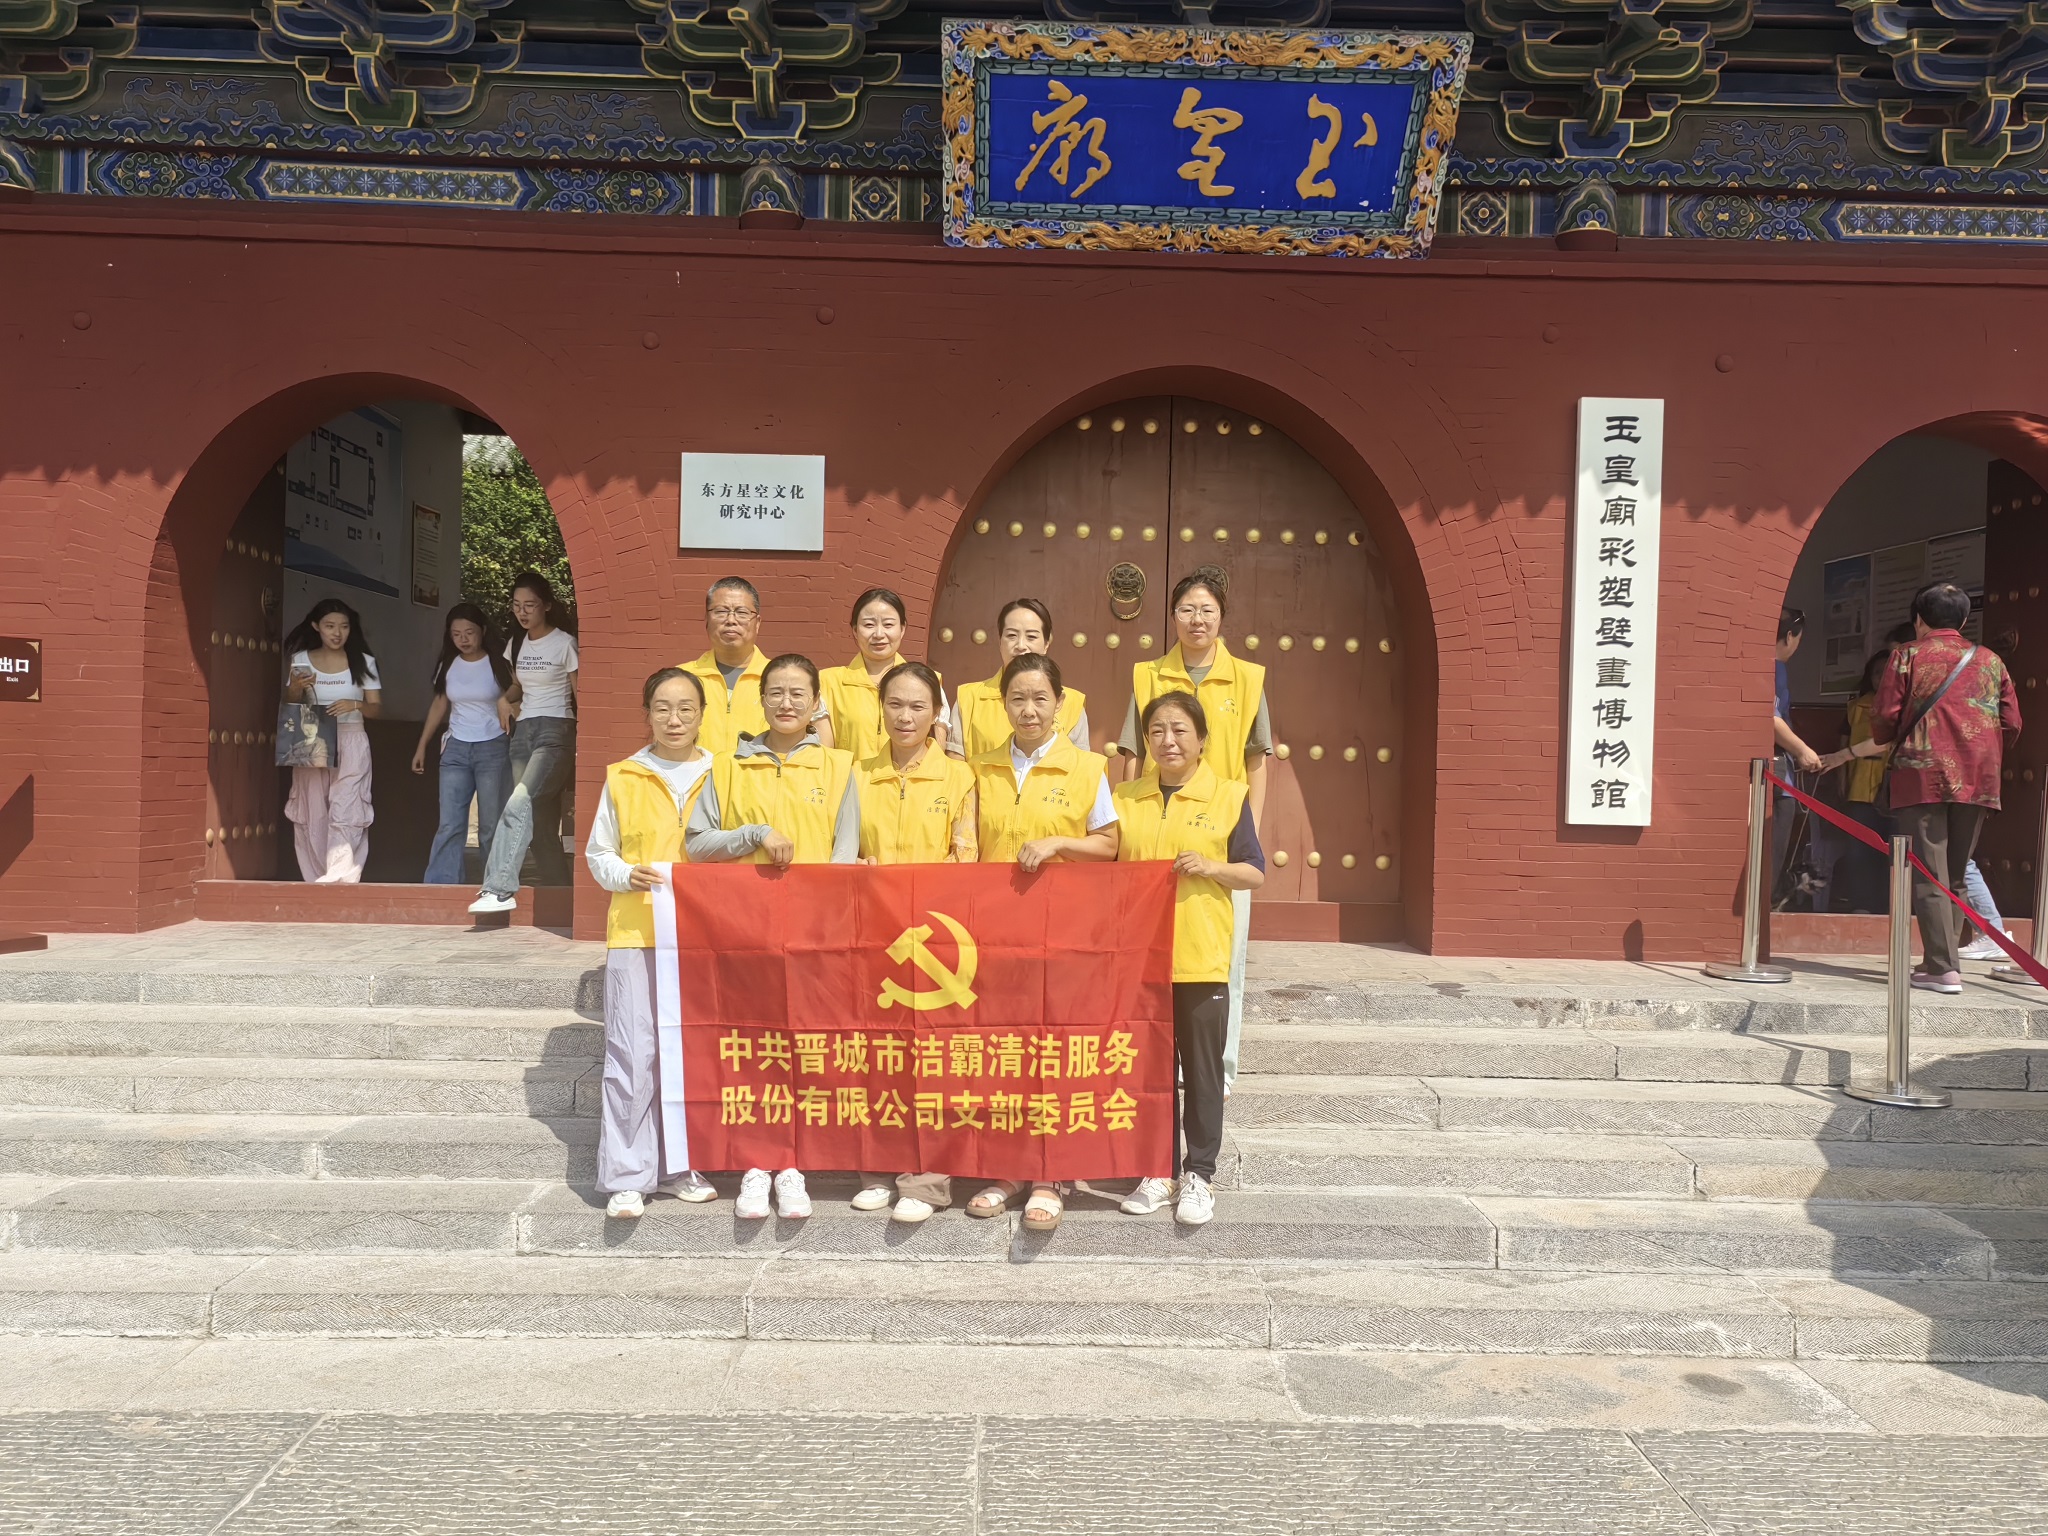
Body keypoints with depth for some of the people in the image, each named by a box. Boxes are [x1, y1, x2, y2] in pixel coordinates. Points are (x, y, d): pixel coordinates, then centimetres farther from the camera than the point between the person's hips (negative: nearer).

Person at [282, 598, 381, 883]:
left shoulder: (363, 662, 1)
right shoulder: (301, 660, 6)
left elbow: (376, 710, 1)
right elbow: (290, 707, 11)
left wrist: (355, 705, -20)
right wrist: (295, 689, -10)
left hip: (350, 743, -2)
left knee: (344, 811, -14)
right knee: (313, 814, 1)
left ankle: (340, 877, -20)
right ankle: (317, 880, 7)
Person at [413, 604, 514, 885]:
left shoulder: (498, 665, -5)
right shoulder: (448, 666, 6)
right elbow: (439, 706, 14)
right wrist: (422, 745, 12)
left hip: (493, 749, -3)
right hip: (456, 750, 3)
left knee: (491, 826, 1)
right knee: (449, 825, -3)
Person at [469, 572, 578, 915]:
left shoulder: (565, 644, -5)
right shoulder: (517, 644, 14)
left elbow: (580, 696, -6)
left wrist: (582, 748, -10)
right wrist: (505, 700, 8)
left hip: (555, 732, -7)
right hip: (523, 732, 7)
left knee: (520, 803, -26)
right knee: (540, 822, 3)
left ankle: (499, 888, -28)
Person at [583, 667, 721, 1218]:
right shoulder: (622, 779, 6)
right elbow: (597, 854, 11)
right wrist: (626, 875, -9)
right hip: (636, 932, -1)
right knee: (632, 1055, -5)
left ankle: (681, 1167, 20)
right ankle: (626, 1178, 3)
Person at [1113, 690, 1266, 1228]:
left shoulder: (1228, 797, -1)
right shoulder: (1126, 799, 8)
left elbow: (1256, 873, 1)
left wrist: (1212, 867, -16)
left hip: (1202, 958, -3)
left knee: (1202, 1068, 5)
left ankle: (1198, 1174, 18)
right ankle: (1158, 1169, 24)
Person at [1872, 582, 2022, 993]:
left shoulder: (1907, 656, 3)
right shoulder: (1990, 661, 13)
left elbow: (1887, 718, -4)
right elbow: (2012, 724, 9)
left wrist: (1884, 739, 17)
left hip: (1922, 775, -4)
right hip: (1978, 782, 4)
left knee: (1929, 875, -5)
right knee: (1955, 874, 13)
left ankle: (1943, 969, -11)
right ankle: (1940, 958, 15)